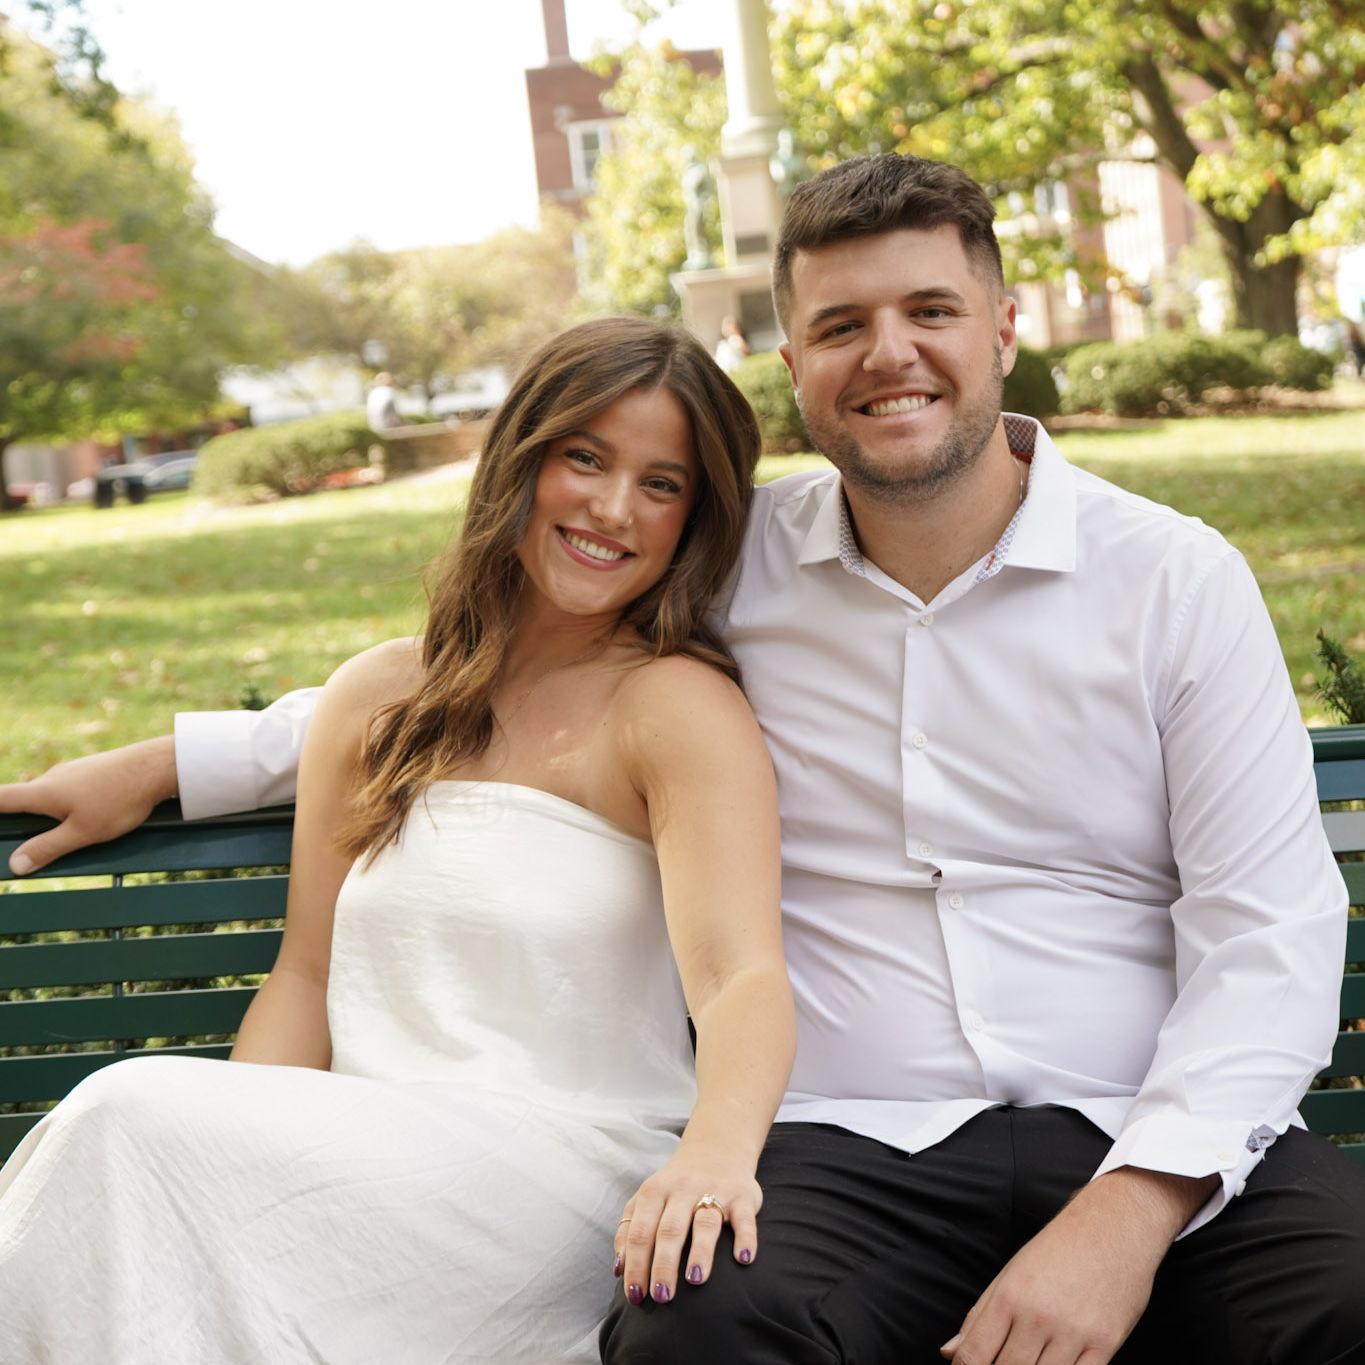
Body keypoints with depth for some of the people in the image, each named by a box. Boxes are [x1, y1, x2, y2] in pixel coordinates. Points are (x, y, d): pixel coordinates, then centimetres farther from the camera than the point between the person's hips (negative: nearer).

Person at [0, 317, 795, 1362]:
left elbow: (744, 975, -19)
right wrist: (226, 1157, -4)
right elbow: (308, 974, 14)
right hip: (372, 1173, 4)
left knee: (137, 1113, -25)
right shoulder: (375, 700, 13)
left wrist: (718, 1149, -41)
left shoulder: (680, 706, -4)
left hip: (569, 1178, -4)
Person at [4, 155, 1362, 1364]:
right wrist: (175, 761, 24)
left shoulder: (1174, 577, 4)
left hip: (1165, 1145, 0)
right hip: (854, 1151, 1)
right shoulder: (736, 561, 9)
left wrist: (1130, 1211, -16)